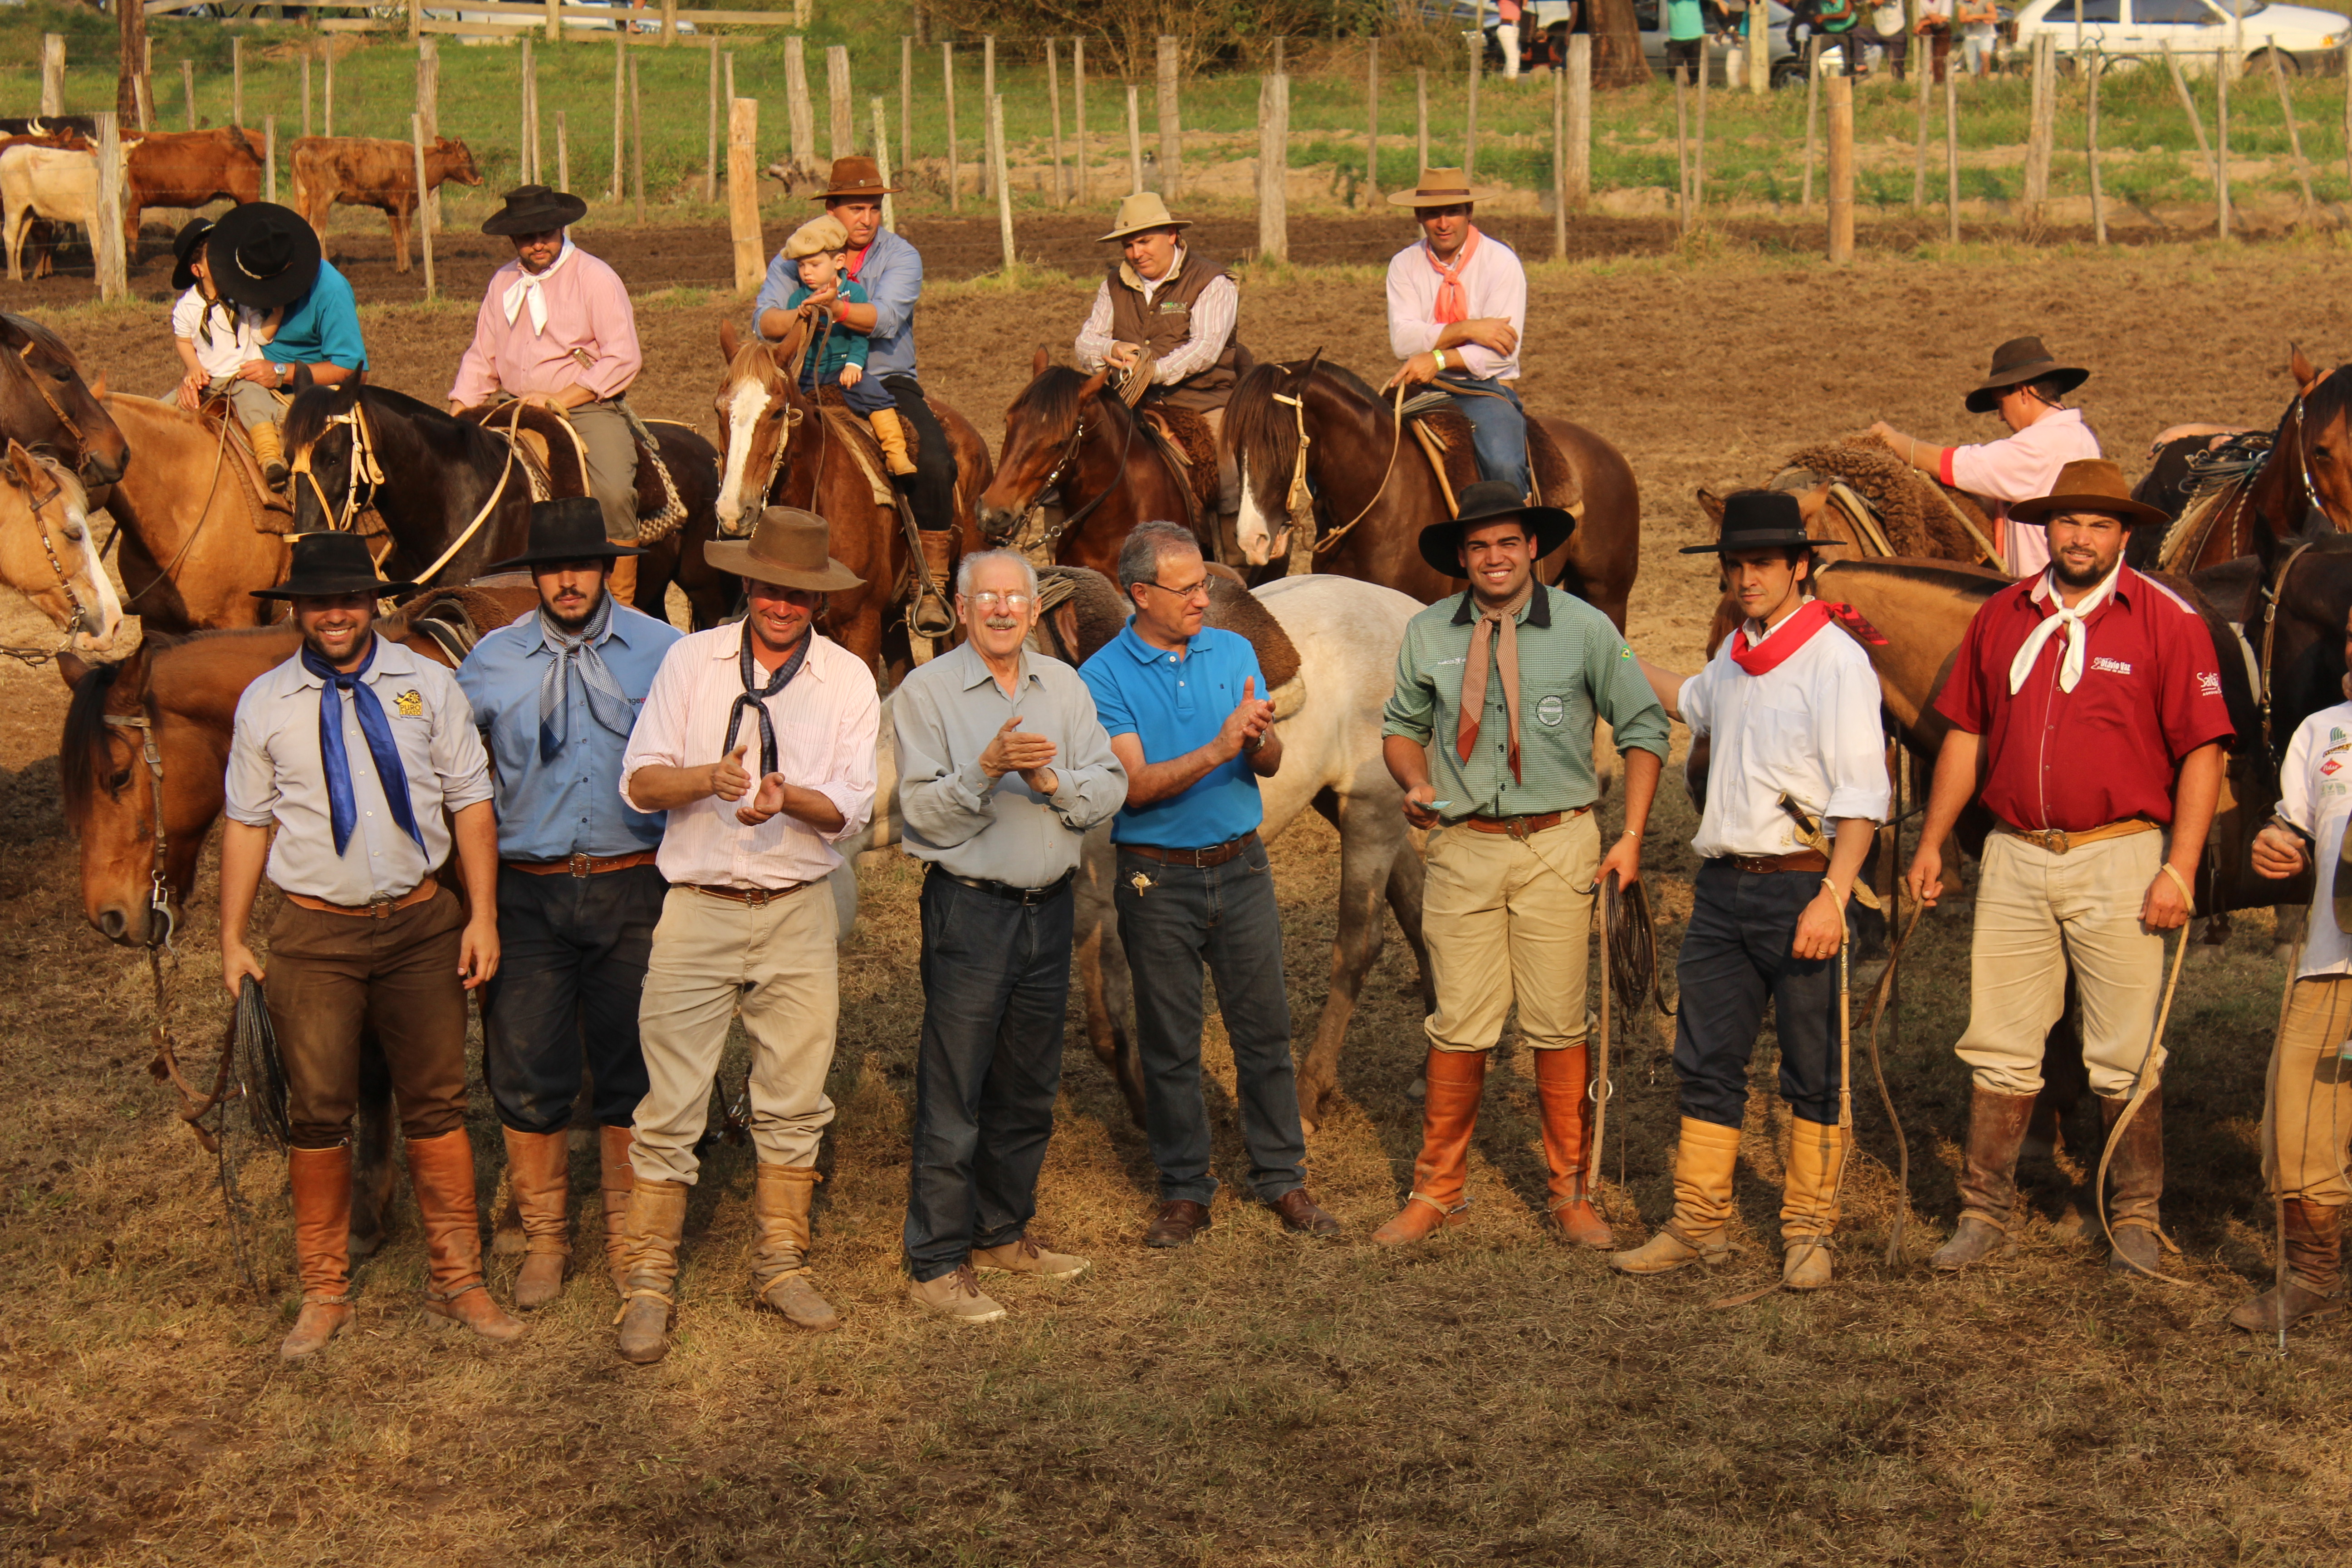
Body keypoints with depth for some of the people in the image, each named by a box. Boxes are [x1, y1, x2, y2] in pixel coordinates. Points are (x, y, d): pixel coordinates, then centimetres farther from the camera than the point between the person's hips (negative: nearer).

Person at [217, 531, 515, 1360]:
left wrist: (483, 916, -3)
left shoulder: (427, 686, 3)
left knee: (437, 1105, 6)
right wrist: (232, 939, 4)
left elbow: (471, 802, 3)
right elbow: (247, 823, 7)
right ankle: (324, 1292, 17)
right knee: (318, 1114, 4)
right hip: (314, 932, 0)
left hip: (422, 923, 0)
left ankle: (457, 1280, 18)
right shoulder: (265, 704, 4)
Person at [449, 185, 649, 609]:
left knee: (612, 491, -29)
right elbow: (481, 358, 16)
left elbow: (624, 359, -10)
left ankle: (621, 604, -18)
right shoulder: (503, 283, 14)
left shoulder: (596, 277, -3)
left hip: (588, 407, -5)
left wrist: (561, 400, -16)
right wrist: (457, 415, -1)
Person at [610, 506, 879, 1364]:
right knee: (671, 1106, -3)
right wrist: (708, 778, -21)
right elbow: (638, 782, -1)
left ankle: (781, 1264, 23)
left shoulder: (848, 678, 4)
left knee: (795, 1100, 8)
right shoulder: (691, 659, 2)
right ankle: (649, 1283, 6)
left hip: (799, 912, 2)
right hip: (700, 907, -2)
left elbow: (851, 807, -3)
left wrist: (788, 797, -23)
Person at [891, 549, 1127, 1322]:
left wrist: (1051, 780, -15)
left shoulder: (1064, 686, 10)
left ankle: (1003, 1235, 28)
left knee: (1029, 1087, 14)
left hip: (1049, 907, 5)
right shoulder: (926, 692, -5)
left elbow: (1111, 787, 3)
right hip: (969, 909, -5)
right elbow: (923, 812, -11)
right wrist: (987, 769, -27)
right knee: (953, 1093, -5)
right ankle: (936, 1264, 1)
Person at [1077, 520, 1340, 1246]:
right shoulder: (1105, 677, -7)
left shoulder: (1234, 652, 5)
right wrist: (1218, 750, -28)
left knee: (1264, 1028, 5)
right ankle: (1184, 1189, 16)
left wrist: (1261, 736, -22)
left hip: (1241, 866, 3)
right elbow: (1136, 785, -16)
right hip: (1157, 879, -3)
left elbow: (1270, 764, 2)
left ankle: (1282, 1178, 16)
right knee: (1169, 1042, 5)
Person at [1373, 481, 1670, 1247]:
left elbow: (1644, 728, 4)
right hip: (1464, 847, 1)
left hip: (1557, 845, -1)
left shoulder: (1583, 629, -2)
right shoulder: (1427, 634, 3)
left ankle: (1570, 1191, 17)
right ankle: (1438, 1190, 15)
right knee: (1459, 1027, 1)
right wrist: (1415, 782, -5)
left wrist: (1631, 838, -3)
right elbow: (1402, 727, 17)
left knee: (1558, 1026, 2)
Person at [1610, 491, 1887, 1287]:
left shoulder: (1836, 660, -11)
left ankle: (1808, 1229, 16)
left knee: (1814, 1072, 5)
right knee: (1706, 1062, 10)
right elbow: (1693, 705, 38)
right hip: (1723, 885, 7)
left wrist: (1833, 895, -24)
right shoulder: (1736, 653, 12)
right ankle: (1698, 1222, 19)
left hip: (1802, 888, -7)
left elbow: (1862, 795, -16)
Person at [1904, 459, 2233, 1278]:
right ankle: (1984, 1214, 14)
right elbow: (1966, 735, 15)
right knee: (1999, 1050, 6)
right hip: (2015, 856, 3)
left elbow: (2202, 751, -5)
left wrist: (2180, 870, -12)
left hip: (2118, 857, -3)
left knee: (2126, 1057, 3)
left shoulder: (2168, 621, -3)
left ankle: (2136, 1221, 15)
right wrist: (1930, 843, 11)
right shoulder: (2000, 617, 8)